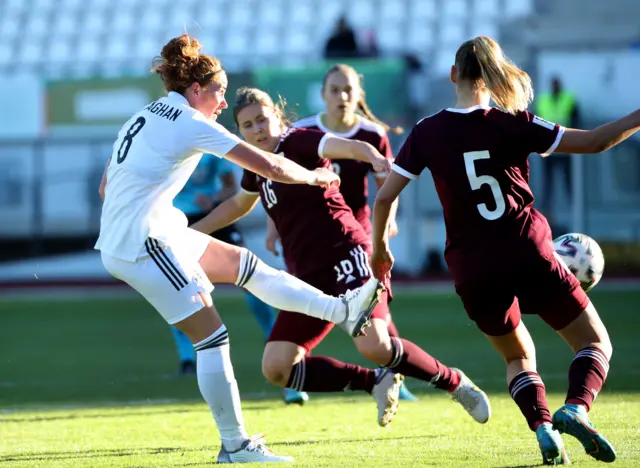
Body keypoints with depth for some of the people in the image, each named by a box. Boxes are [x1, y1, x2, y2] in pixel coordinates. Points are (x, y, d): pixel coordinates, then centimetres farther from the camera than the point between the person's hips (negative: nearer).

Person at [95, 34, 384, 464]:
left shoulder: (145, 117, 15)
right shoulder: (191, 124, -11)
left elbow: (105, 186, 19)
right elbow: (270, 167, -11)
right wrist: (315, 176, 6)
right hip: (143, 245, -10)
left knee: (246, 265, 15)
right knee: (213, 336, -6)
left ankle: (342, 311, 21)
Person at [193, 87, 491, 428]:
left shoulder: (299, 142, -6)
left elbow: (347, 146, -26)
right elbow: (239, 204, 38)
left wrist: (374, 157, -48)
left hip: (345, 255, -8)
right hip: (308, 275, 8)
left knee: (374, 347, -27)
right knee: (276, 368, -7)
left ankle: (455, 383, -4)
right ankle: (376, 383, 2)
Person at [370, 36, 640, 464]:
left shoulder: (427, 133, 2)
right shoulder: (511, 124, -4)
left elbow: (385, 197, 4)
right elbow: (594, 142, -5)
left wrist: (380, 247, 21)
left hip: (472, 270, 3)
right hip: (528, 254, -3)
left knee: (519, 356, 25)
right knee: (595, 341, 10)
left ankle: (543, 427, -2)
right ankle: (576, 408, -20)